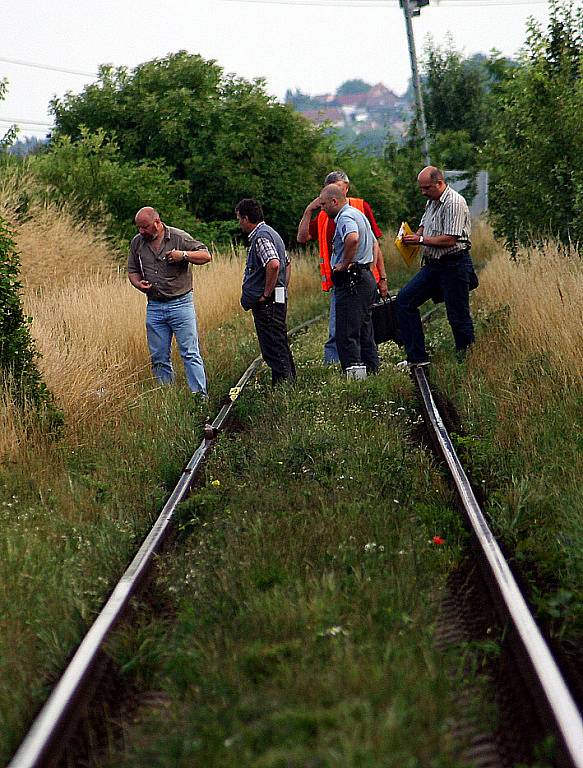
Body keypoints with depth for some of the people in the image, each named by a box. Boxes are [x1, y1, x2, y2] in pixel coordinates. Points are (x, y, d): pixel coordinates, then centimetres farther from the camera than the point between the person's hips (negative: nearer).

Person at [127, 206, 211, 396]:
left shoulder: (179, 237, -4)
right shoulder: (137, 242, 8)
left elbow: (206, 255, -2)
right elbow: (132, 271, 17)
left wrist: (183, 255, -18)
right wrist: (139, 284, -5)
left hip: (181, 304, -4)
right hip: (154, 307, 4)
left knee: (190, 354, -7)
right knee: (159, 358, 6)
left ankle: (200, 396, -7)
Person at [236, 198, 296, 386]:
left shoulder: (261, 237, -15)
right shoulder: (270, 233, 19)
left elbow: (274, 264, -30)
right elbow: (287, 263, 28)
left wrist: (266, 294, -21)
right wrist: (283, 289, 22)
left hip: (266, 304, -11)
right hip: (279, 299, 11)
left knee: (274, 349, -8)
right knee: (280, 348, 15)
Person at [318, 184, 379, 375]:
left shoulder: (345, 217, -13)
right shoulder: (358, 214, 20)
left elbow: (353, 239, -35)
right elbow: (374, 244, 31)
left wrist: (344, 264, -23)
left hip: (351, 281, -11)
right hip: (366, 278, 11)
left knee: (346, 334, -9)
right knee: (365, 332, 14)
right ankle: (371, 370, 18)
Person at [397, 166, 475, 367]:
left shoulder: (454, 203, -16)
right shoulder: (432, 202, 14)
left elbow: (450, 240, -22)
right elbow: (424, 225, 28)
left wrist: (421, 240, -18)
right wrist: (415, 236, 5)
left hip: (454, 265, -9)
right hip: (433, 265, 9)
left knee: (458, 317, -4)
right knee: (404, 299, 2)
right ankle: (417, 357, 2)